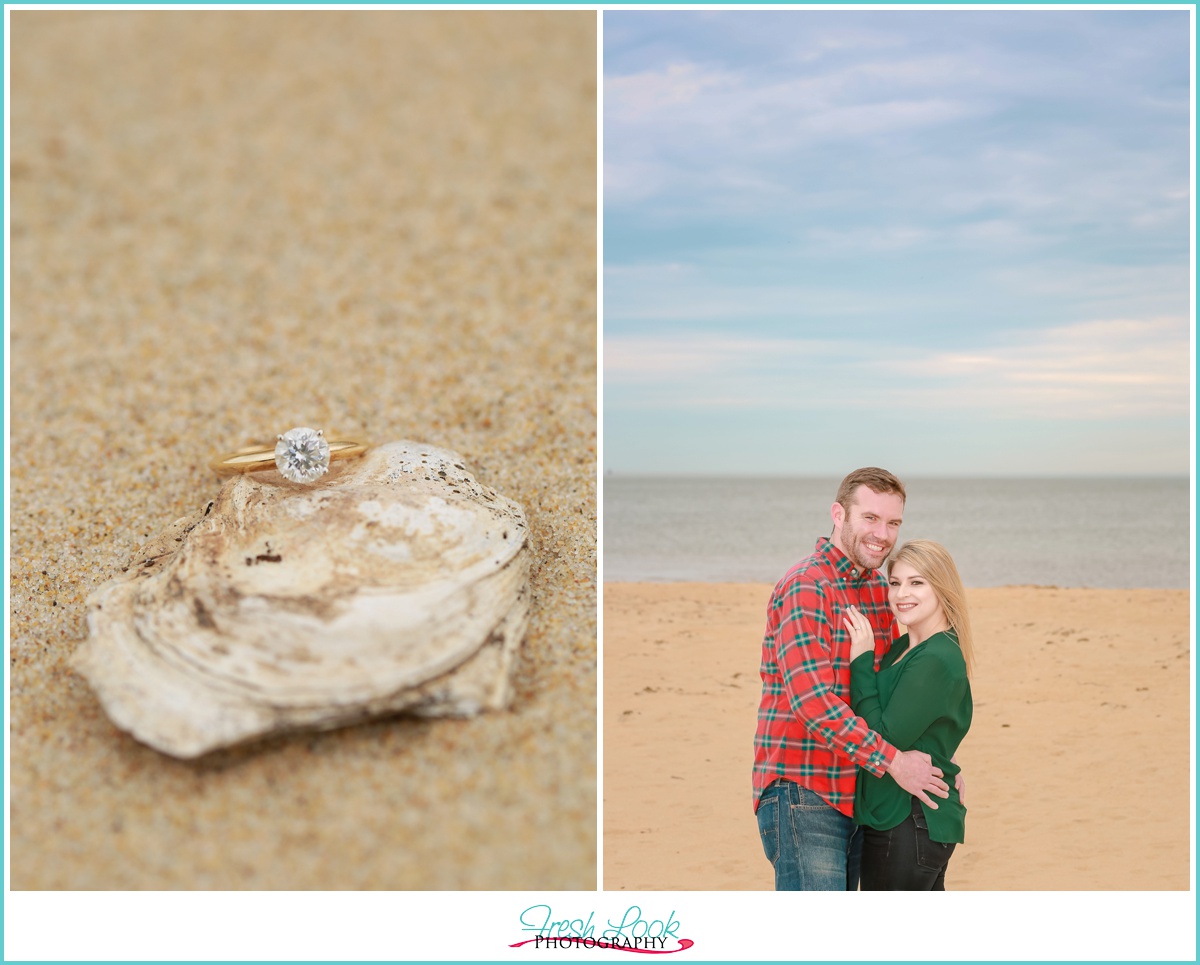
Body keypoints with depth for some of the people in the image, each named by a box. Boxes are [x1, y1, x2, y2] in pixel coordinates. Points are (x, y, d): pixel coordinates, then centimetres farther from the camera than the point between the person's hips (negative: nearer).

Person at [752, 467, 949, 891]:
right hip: (802, 794, -8)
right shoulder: (805, 587, -14)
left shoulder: (878, 588, 13)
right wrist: (892, 760, -21)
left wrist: (937, 760, 8)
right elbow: (811, 700, -23)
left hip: (855, 796, 9)